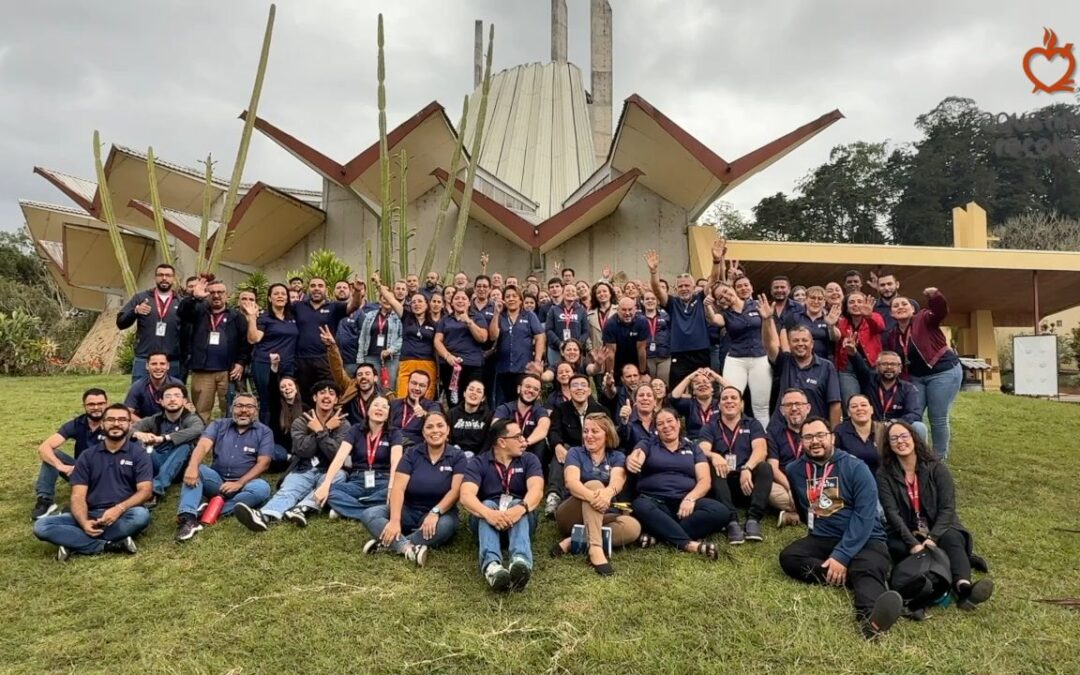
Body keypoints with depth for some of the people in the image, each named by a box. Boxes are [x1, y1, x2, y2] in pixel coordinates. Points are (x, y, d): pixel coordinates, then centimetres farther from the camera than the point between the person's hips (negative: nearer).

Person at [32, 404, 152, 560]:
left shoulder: (139, 454, 3)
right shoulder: (87, 456, 10)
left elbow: (145, 491, -7)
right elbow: (78, 496, 1)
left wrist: (119, 509, -26)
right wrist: (84, 522, -19)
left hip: (122, 516, -2)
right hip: (91, 515, 3)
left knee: (141, 515, -36)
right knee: (41, 526, -19)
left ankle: (73, 542, -22)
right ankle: (111, 545, -27)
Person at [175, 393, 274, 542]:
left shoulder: (264, 432, 3)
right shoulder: (218, 425, 7)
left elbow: (263, 463, -7)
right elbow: (203, 445, -12)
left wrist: (239, 483, -19)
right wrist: (192, 466, -33)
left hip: (245, 483, -2)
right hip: (217, 480, 2)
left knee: (262, 488, -33)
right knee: (194, 470, -24)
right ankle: (188, 517, -41)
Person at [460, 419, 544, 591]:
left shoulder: (529, 460, 2)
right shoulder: (478, 463, -2)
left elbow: (536, 489, -18)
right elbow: (466, 496, -20)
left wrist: (521, 508, -40)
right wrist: (488, 514, -40)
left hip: (520, 519, 1)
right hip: (488, 520, 0)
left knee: (518, 506, -31)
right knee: (488, 505, -31)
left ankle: (521, 562, -59)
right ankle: (491, 565, -57)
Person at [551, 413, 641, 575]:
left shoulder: (617, 457, 6)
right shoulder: (575, 453, 1)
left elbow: (617, 481, -17)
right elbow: (571, 482, -19)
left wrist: (607, 492, -43)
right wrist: (591, 496, -42)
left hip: (602, 517, 3)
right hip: (570, 516, -3)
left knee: (633, 526, -27)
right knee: (594, 484, -30)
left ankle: (574, 542, -28)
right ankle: (595, 549, -46)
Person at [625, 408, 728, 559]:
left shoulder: (693, 448, 18)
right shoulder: (647, 445, 14)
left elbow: (705, 480, 7)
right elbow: (635, 458, -9)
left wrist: (690, 498, -15)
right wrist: (631, 461, -37)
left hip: (684, 502, 2)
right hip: (653, 500, -2)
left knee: (721, 512, -27)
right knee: (641, 507, -37)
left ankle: (659, 534, -29)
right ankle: (689, 544, -38)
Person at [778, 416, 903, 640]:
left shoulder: (856, 468, -6)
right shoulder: (794, 470, 6)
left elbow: (864, 516, -15)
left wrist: (842, 555, -23)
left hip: (863, 540, -4)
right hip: (821, 540, 4)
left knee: (867, 571, -36)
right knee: (788, 557, -25)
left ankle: (870, 617, -65)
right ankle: (852, 578, -28)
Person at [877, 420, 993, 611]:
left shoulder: (937, 469, 0)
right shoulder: (884, 475, -2)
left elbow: (947, 508, -9)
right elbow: (892, 513, -12)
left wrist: (933, 538, -25)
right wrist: (913, 544, -27)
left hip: (938, 530, 0)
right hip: (905, 536, 0)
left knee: (951, 539, -33)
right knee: (894, 548, -33)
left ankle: (963, 587, -59)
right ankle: (964, 559, -33)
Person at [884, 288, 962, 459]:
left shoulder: (924, 320, -10)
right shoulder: (892, 335, 5)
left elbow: (941, 311, -31)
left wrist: (935, 297, -50)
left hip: (943, 372, -6)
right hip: (916, 377, 6)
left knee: (938, 418, -2)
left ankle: (940, 459, 13)